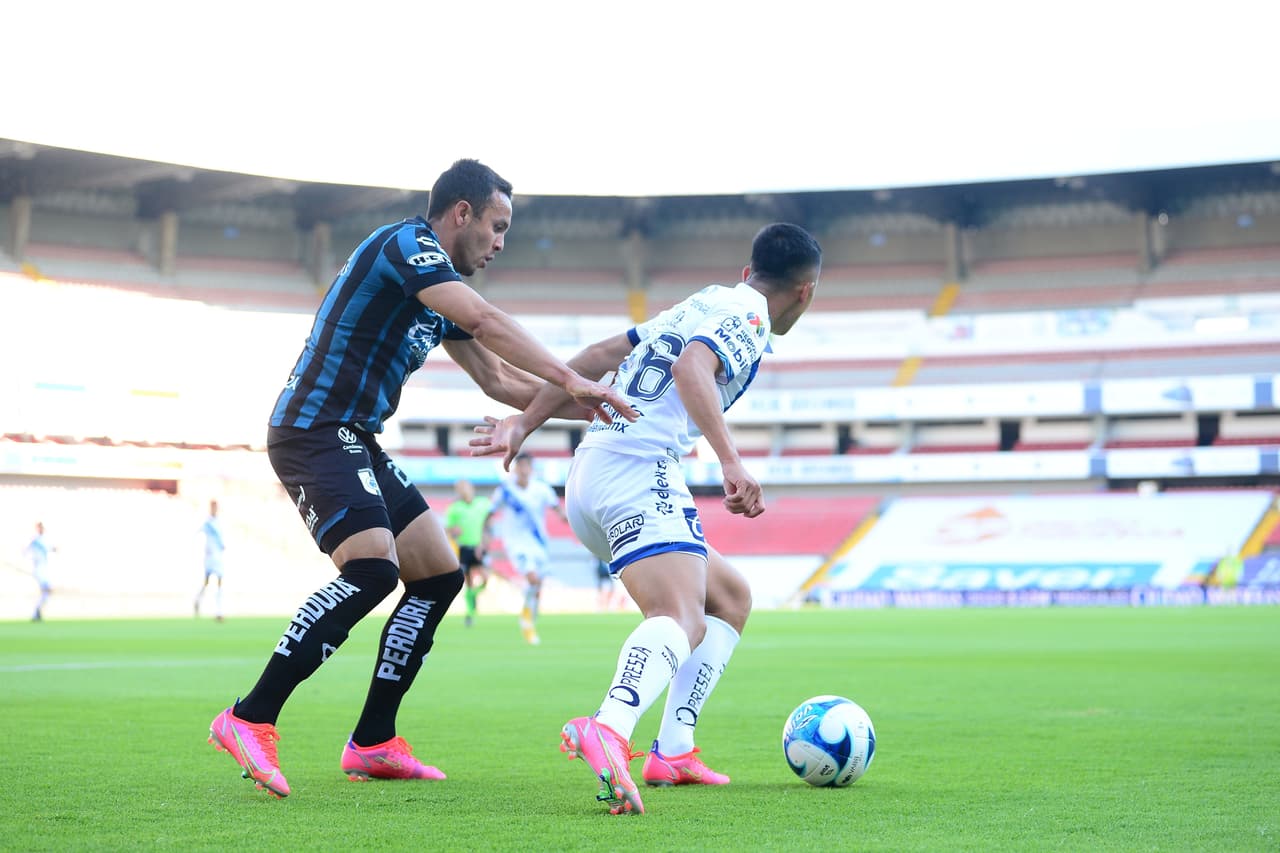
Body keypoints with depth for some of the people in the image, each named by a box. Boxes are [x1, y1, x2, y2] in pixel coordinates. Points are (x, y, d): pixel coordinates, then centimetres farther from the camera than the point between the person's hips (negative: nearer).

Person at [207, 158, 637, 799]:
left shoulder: (440, 295, 19)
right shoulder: (406, 242, -10)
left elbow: (496, 379, 25)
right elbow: (484, 320, -24)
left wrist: (583, 405, 18)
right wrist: (570, 380, -22)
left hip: (356, 443, 10)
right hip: (314, 430, -10)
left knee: (438, 575, 6)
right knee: (372, 569, -26)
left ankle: (372, 744, 11)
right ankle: (249, 719, -21)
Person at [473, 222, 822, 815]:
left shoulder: (702, 304, 27)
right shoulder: (749, 317, 1)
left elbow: (597, 356, 23)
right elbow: (690, 369, -20)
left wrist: (526, 422, 22)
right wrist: (731, 462, -28)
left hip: (588, 477, 9)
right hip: (638, 471, -9)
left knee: (731, 596, 19)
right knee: (681, 620, -25)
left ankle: (673, 752, 7)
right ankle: (607, 730, -55)